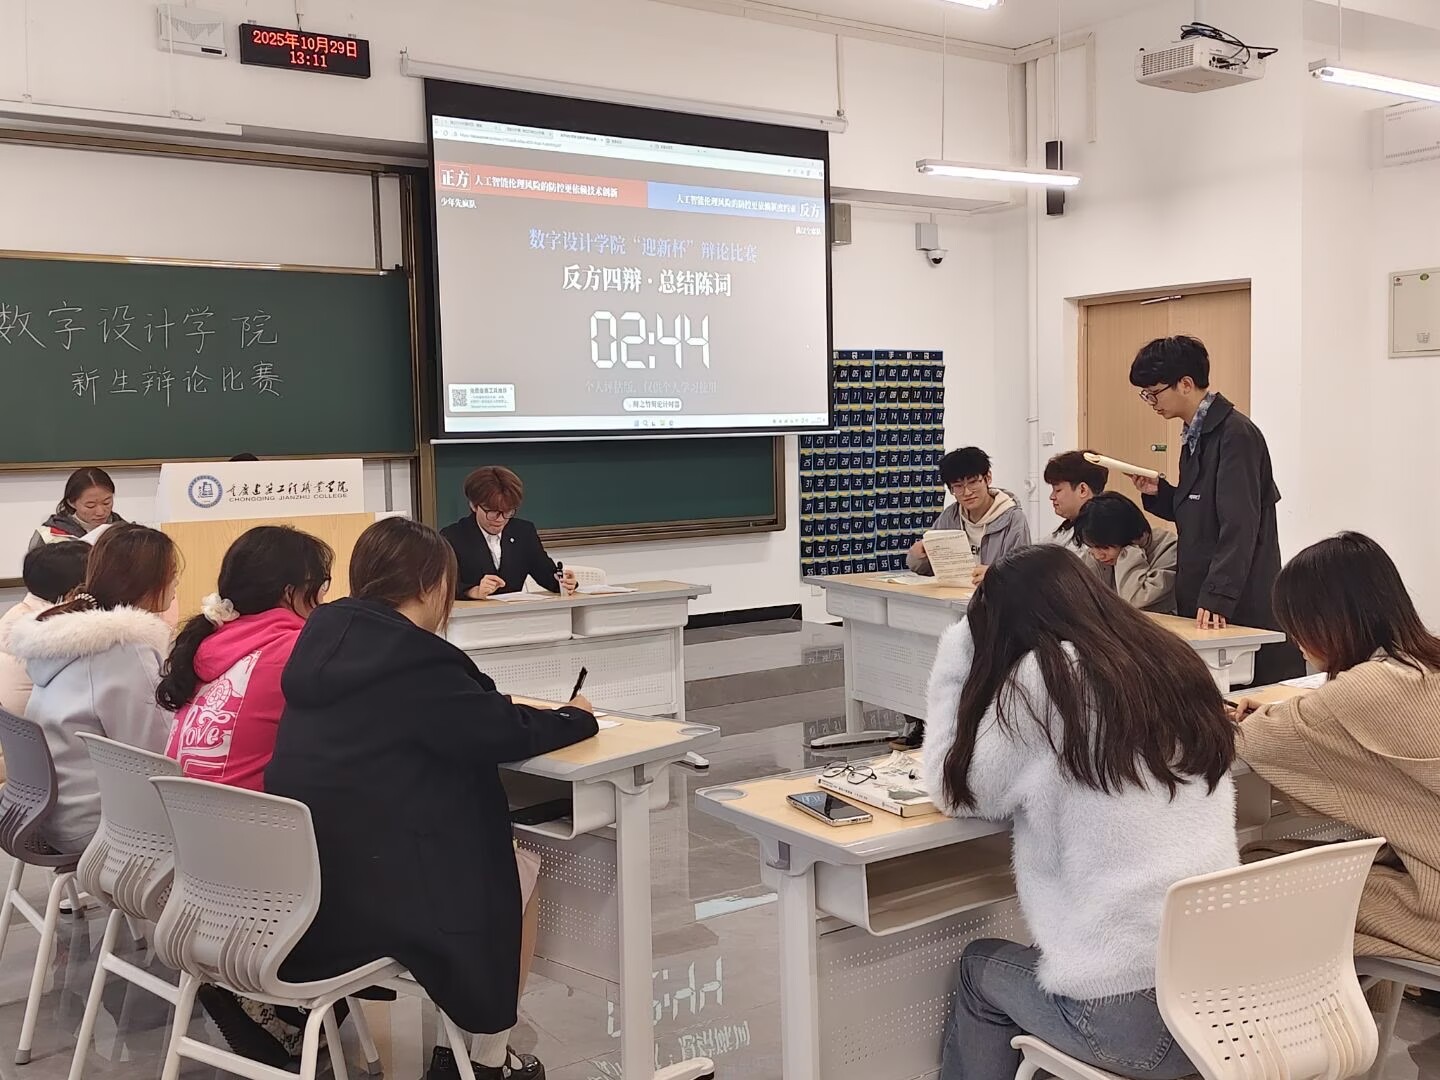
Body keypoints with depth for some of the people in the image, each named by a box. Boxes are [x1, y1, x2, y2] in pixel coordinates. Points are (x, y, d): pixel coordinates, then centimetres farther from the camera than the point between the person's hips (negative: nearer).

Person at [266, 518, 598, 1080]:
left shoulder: (325, 640, 5)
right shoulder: (415, 661, -19)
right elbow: (507, 733, -11)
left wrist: (525, 713, 11)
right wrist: (576, 717, 7)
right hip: (365, 892, -8)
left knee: (497, 853, 26)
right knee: (521, 865, 14)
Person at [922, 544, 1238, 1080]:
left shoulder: (1043, 676, -12)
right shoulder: (1175, 660, 6)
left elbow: (955, 789, 2)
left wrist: (958, 654, 7)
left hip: (1127, 1013, -6)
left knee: (979, 966, 24)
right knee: (1013, 964, 30)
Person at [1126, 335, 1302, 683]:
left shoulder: (1236, 434, -13)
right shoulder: (1195, 435, 15)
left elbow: (1240, 526, -19)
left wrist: (1218, 598, -24)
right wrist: (1158, 493, 7)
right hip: (1199, 601, 9)